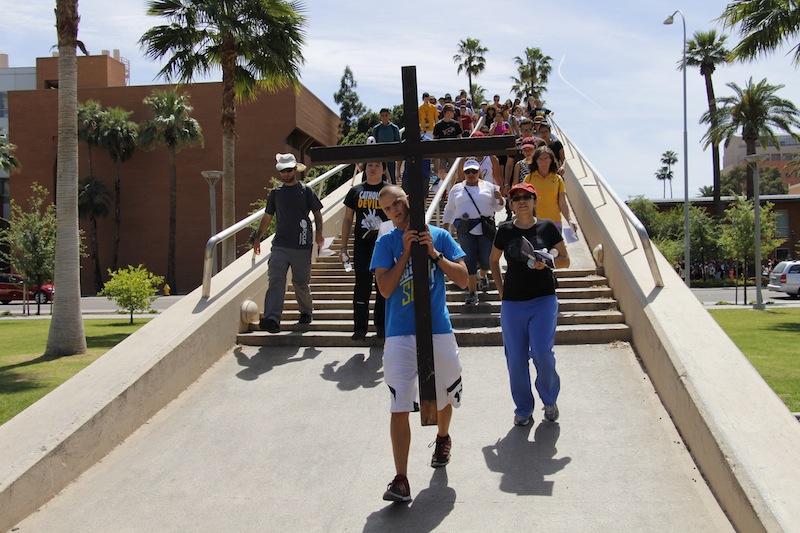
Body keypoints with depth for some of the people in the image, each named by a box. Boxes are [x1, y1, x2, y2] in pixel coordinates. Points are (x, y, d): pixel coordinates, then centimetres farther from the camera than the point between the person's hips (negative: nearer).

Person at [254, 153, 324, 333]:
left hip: (302, 246, -2)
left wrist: (318, 232, -10)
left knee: (300, 283, 9)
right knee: (275, 281, -12)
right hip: (279, 246, 2)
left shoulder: (306, 191, 4)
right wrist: (258, 237, 16)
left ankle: (306, 312, 32)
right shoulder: (275, 193, 11)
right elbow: (267, 217, 19)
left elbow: (317, 213, 5)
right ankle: (272, 319, -19)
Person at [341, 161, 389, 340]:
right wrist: (344, 246, 7)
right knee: (362, 286, -2)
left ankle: (381, 324, 19)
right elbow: (347, 219, 12)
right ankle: (360, 327, 2)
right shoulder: (356, 191, 9)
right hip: (362, 245, 1)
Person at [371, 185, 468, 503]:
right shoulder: (386, 243, 3)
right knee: (400, 407, -9)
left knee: (443, 398, 18)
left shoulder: (439, 236, 5)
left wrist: (433, 252, -10)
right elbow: (385, 288, -7)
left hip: (439, 330, 2)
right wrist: (407, 251, -10)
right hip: (400, 334, -1)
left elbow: (462, 279, 0)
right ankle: (401, 480, -7)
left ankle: (442, 438, 50)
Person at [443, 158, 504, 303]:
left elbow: (497, 207, 15)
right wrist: (445, 228, 9)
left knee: (486, 259, -2)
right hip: (465, 229, 0)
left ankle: (483, 276, 34)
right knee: (469, 260, -6)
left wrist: (500, 199, -6)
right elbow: (449, 210, 17)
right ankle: (472, 292, 1)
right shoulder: (456, 189, 13)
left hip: (486, 228, 0)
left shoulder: (489, 187, 12)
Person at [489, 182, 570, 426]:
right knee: (516, 358, 3)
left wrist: (547, 262, -14)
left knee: (542, 353, -12)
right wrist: (501, 289, 9)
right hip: (512, 302, 2)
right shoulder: (505, 230, 4)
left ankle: (550, 399, 17)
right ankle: (523, 409, 20)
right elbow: (494, 261, 19)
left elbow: (565, 260, 6)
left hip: (543, 299, -2)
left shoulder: (547, 227, 0)